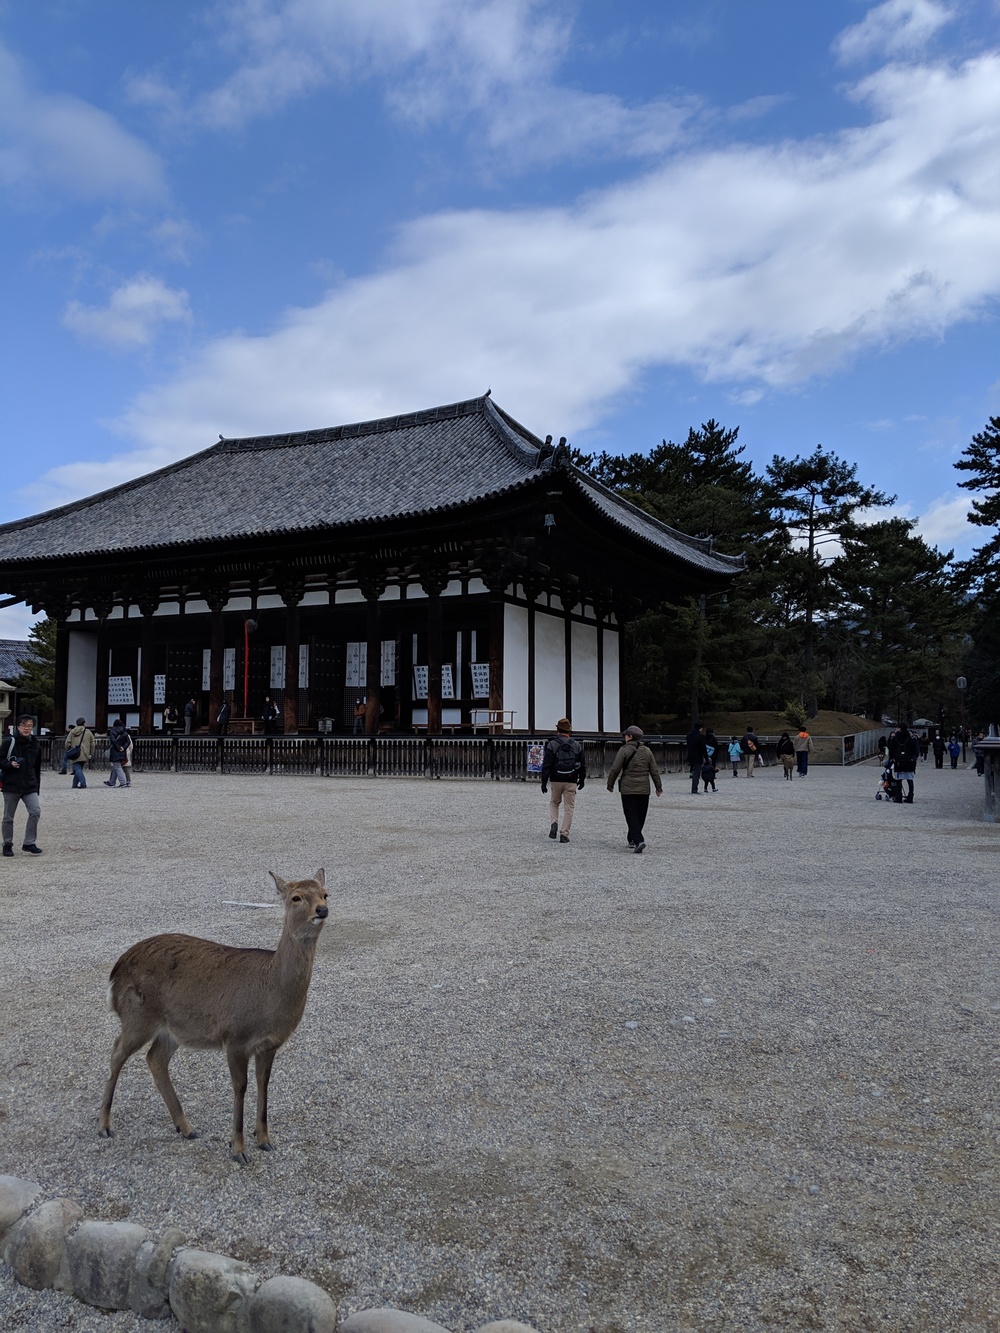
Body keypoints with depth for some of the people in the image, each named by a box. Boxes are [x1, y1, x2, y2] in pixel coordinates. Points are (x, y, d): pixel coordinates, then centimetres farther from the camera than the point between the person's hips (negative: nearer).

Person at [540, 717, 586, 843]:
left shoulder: (552, 744, -5)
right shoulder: (577, 745, 3)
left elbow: (546, 765, -8)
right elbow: (583, 765, 7)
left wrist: (544, 781, -4)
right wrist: (582, 780, 18)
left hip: (556, 780, 0)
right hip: (571, 781, 1)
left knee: (553, 803, 20)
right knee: (568, 808, 5)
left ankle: (554, 823, -3)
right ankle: (564, 834, 1)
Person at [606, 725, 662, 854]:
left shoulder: (624, 750, -8)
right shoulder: (647, 751, 6)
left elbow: (615, 769, -9)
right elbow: (654, 771, 9)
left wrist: (610, 784, 4)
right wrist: (658, 787, 17)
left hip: (628, 789, -4)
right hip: (644, 790, 4)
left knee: (631, 816, -3)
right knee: (640, 816, 14)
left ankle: (638, 841, -18)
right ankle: (633, 840, 24)